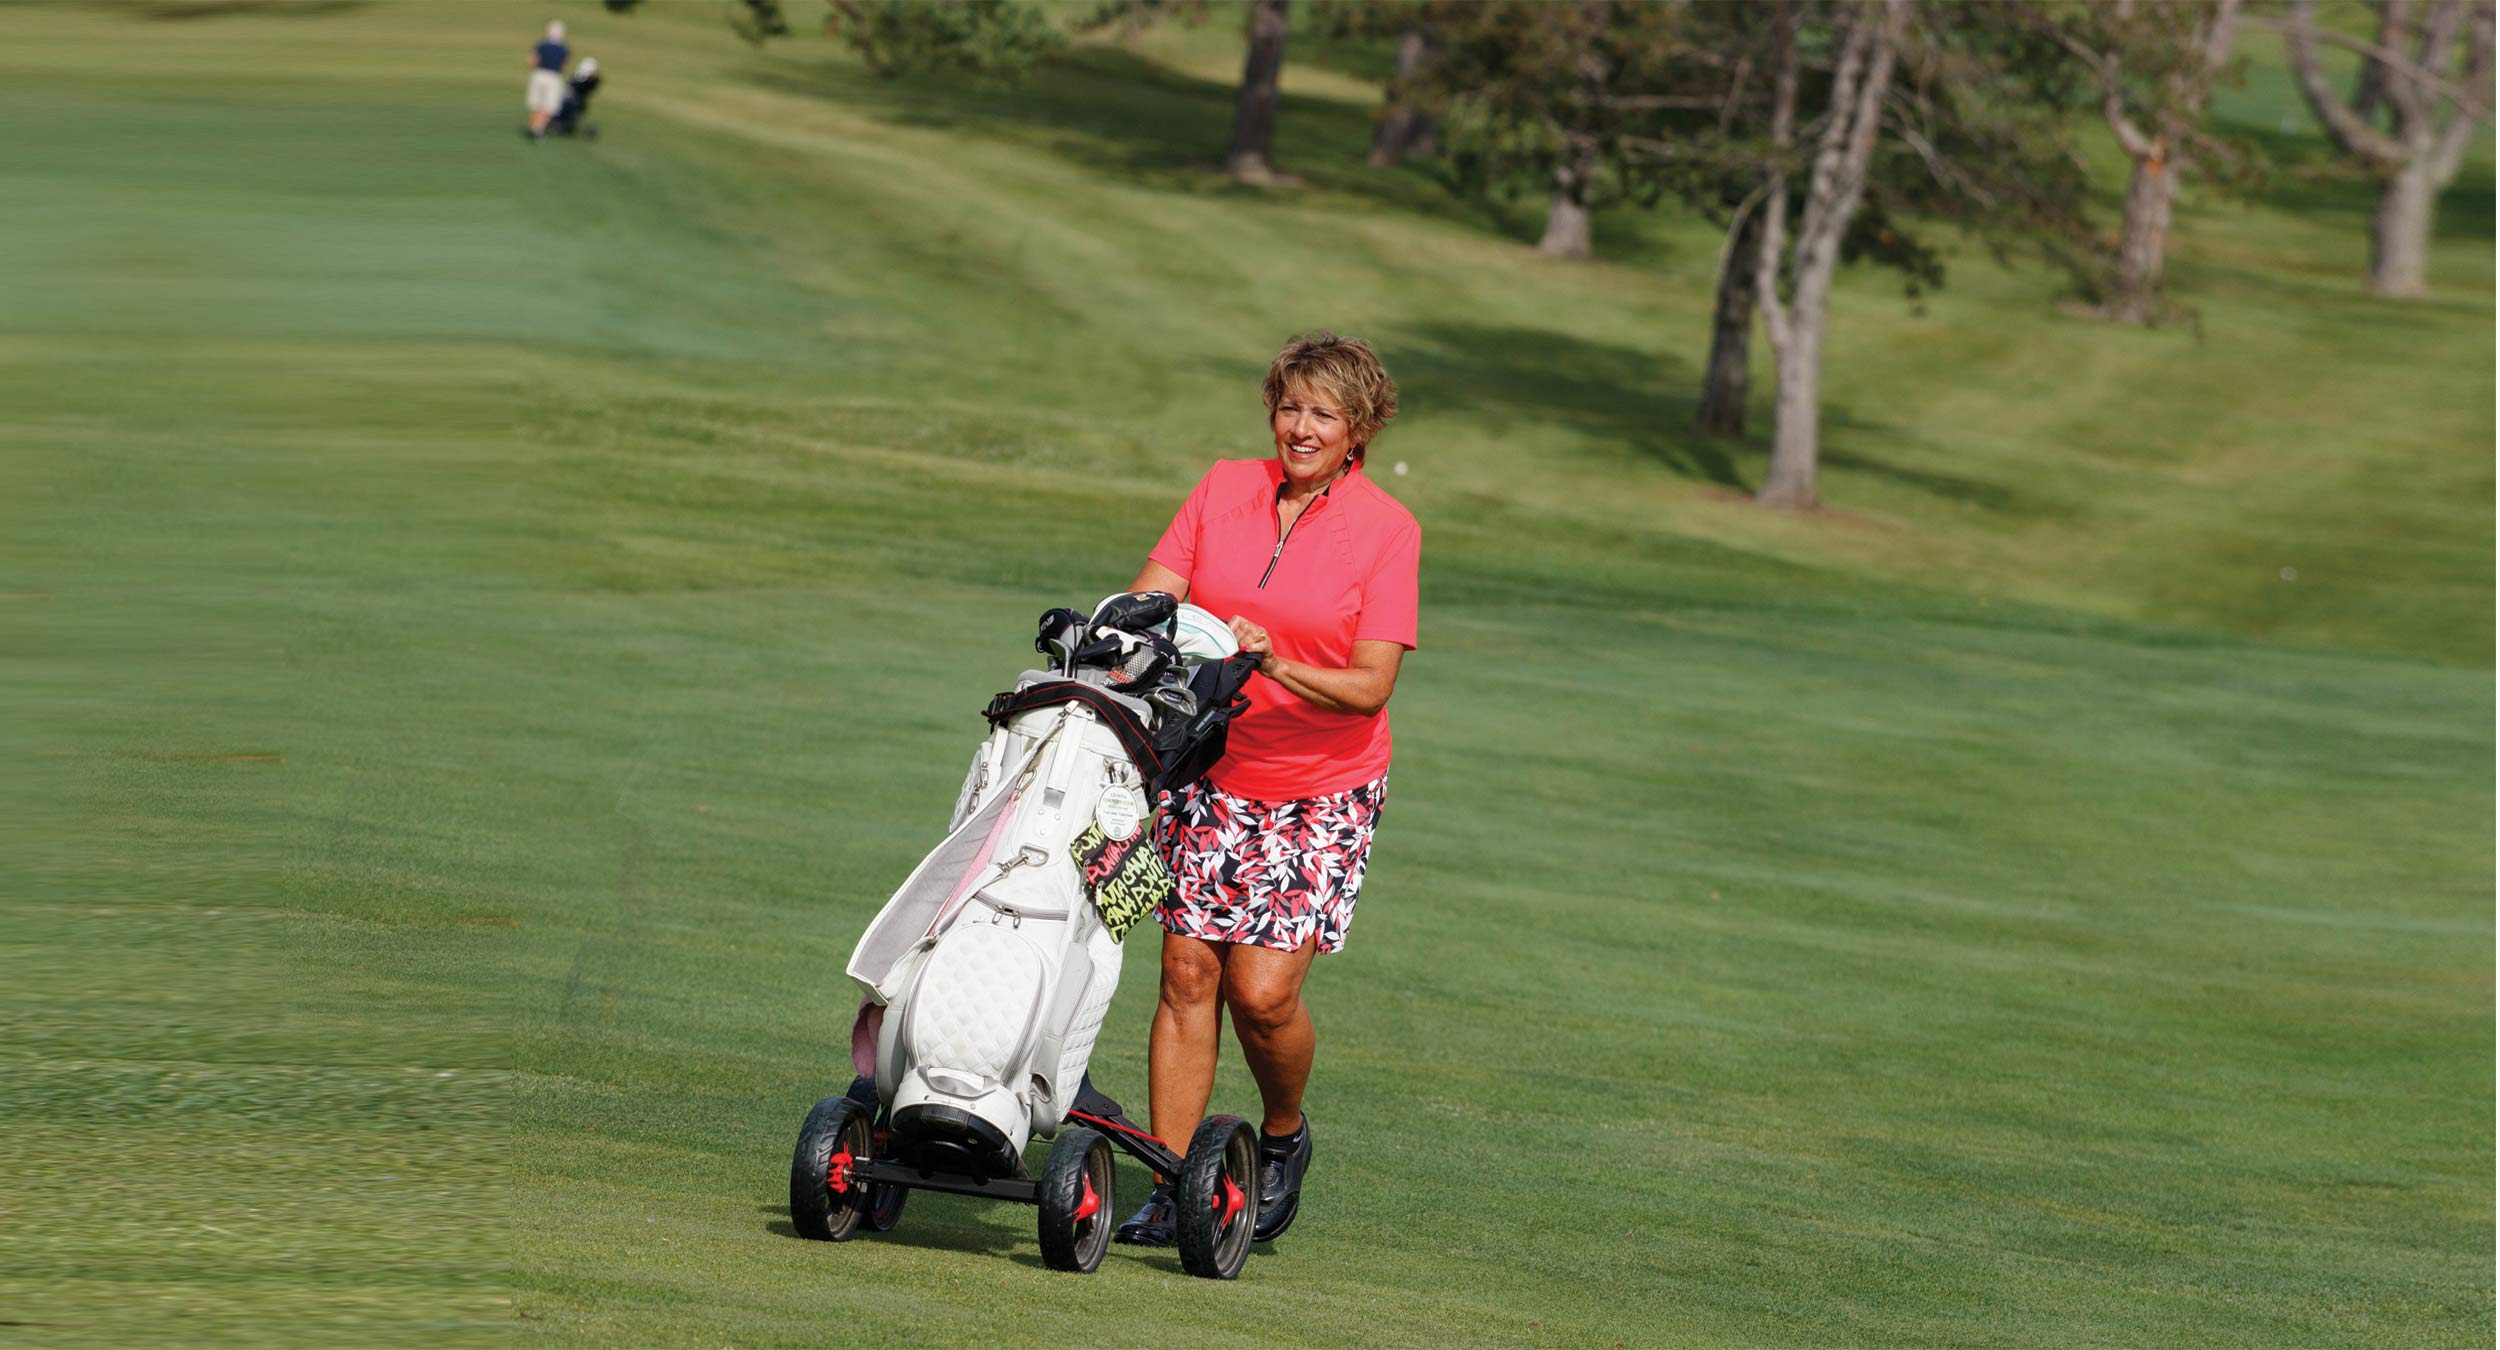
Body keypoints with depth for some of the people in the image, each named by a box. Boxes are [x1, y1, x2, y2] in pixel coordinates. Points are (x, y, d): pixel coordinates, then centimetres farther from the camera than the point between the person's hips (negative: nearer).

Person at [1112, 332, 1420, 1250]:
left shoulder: (1385, 530, -9)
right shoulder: (1225, 489, 2)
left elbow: (1370, 687, -14)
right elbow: (1150, 599, -4)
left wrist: (1277, 666, -30)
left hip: (1322, 793, -3)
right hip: (1212, 772, 3)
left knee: (1263, 989, -12)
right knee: (1188, 974, -3)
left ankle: (1283, 1138, 17)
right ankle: (1169, 1185, 4)